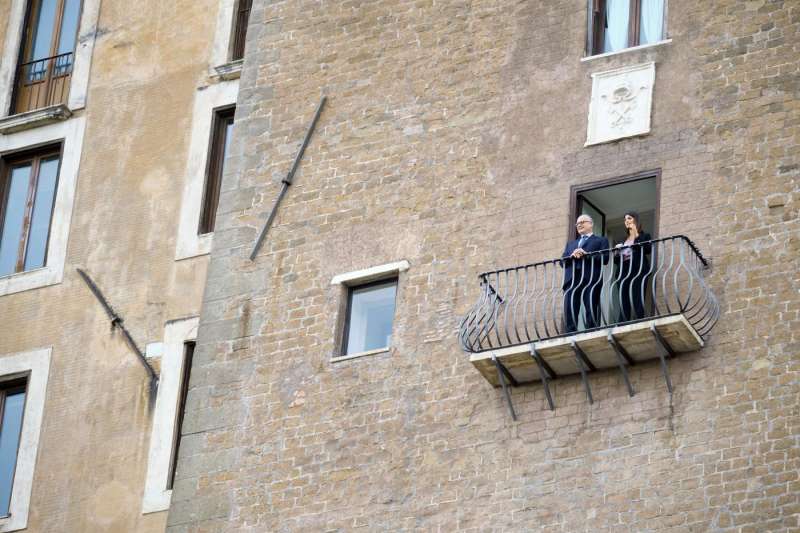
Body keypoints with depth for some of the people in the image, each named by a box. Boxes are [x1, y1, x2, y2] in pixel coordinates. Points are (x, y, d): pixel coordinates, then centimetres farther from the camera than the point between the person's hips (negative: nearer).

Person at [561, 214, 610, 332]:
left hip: (591, 280, -4)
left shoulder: (601, 241, 19)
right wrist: (572, 256, -2)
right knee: (569, 315, -8)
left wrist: (585, 254, -6)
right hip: (572, 280, 4)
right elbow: (562, 261, 19)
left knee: (591, 314, -13)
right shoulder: (570, 244, 33)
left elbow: (604, 258, 2)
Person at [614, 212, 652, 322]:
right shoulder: (624, 240, 24)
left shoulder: (644, 236, 11)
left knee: (637, 301, -16)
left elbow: (648, 249, -9)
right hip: (624, 273, 5)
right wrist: (617, 254, 1)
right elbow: (616, 260, 22)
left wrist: (636, 234, -6)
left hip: (638, 271, -5)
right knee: (623, 304, -6)